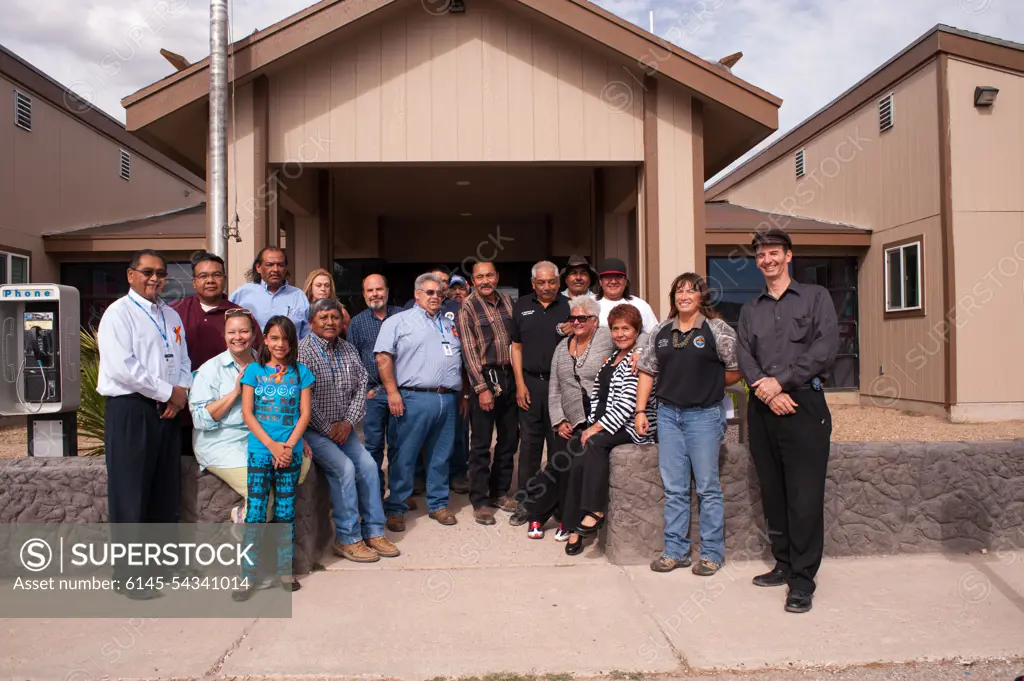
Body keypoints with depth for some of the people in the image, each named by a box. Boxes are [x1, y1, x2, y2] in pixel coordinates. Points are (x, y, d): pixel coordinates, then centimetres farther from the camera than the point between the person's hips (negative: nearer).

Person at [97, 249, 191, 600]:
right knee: (130, 495, -1)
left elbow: (183, 361, 17)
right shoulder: (118, 313, -7)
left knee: (166, 491, 13)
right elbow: (124, 368, -18)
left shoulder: (171, 316, 15)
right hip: (130, 411, -7)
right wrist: (169, 392, -13)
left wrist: (181, 393, -3)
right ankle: (127, 574, 10)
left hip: (166, 411, 7)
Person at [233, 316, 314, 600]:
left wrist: (288, 446, -11)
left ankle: (285, 570, 18)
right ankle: (248, 574, 6)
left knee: (286, 512, 8)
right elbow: (247, 413, -2)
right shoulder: (254, 370, 3)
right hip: (260, 451, -1)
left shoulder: (300, 372, 5)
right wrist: (272, 445, -12)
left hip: (291, 452, 1)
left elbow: (305, 413, 1)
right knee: (254, 512, -2)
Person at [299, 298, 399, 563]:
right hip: (313, 429, -6)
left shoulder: (348, 350, 11)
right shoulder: (302, 351, -9)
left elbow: (361, 387, 9)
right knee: (344, 468, -22)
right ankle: (348, 539, -12)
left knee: (368, 465, -9)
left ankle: (374, 532, 1)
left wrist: (348, 422, -5)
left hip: (343, 428, 6)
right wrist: (328, 429, -14)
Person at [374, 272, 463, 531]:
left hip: (448, 400, 5)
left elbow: (460, 360, 25)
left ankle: (438, 504, 23)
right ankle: (395, 508, 9)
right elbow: (383, 357, -5)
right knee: (405, 456, -1)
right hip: (415, 398, -5)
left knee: (441, 456, 11)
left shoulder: (450, 324, 21)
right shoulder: (399, 321, 3)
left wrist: (463, 393, 17)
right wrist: (392, 392, -11)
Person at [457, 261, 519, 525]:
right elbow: (469, 351, -10)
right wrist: (482, 388, -14)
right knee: (481, 443, 0)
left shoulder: (507, 301, 9)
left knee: (509, 439, 12)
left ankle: (500, 492, 26)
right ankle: (480, 501, 10)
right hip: (484, 377, -5)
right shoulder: (467, 308, -5)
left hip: (509, 375, 5)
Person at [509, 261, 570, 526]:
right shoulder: (521, 307, 8)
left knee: (559, 442, 4)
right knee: (529, 442, 6)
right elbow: (516, 346, 9)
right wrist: (520, 384, 3)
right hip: (530, 382, 2)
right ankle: (525, 501, 14)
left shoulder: (568, 307, 1)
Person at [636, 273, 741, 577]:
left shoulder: (717, 329, -4)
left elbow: (736, 371, -3)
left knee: (707, 487, 3)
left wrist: (707, 385, 2)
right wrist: (640, 411, 6)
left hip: (705, 415, -4)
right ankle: (675, 551, 18)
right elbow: (647, 372, 11)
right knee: (673, 488, 9)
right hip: (668, 414, 4)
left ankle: (712, 553, 15)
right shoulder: (660, 332, 9)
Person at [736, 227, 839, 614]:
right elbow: (743, 355, 5)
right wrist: (764, 390, -13)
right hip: (762, 408, 4)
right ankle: (784, 564, 22)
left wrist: (781, 381, -13)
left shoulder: (815, 297, 7)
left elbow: (826, 347, -6)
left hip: (803, 403, -4)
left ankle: (803, 579, 2)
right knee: (772, 491, 9)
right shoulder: (750, 310, 18)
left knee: (804, 494, -6)